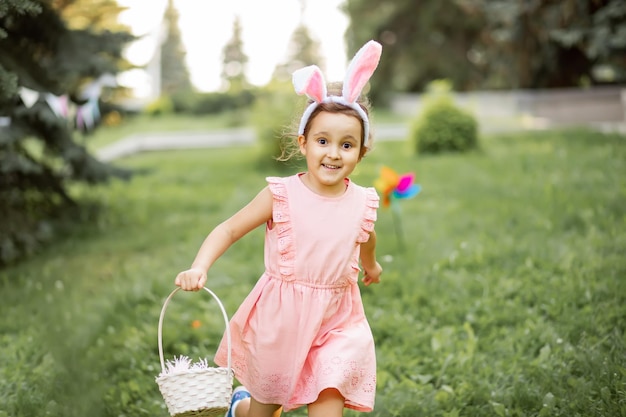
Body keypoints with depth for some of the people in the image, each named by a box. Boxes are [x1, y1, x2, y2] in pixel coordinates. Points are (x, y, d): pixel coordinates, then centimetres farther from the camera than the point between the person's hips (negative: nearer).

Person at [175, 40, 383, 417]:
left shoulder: (363, 203, -4)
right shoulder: (282, 195, -14)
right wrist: (199, 268, -25)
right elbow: (229, 230, -9)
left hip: (336, 323, 2)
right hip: (281, 317, -1)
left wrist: (371, 265, 39)